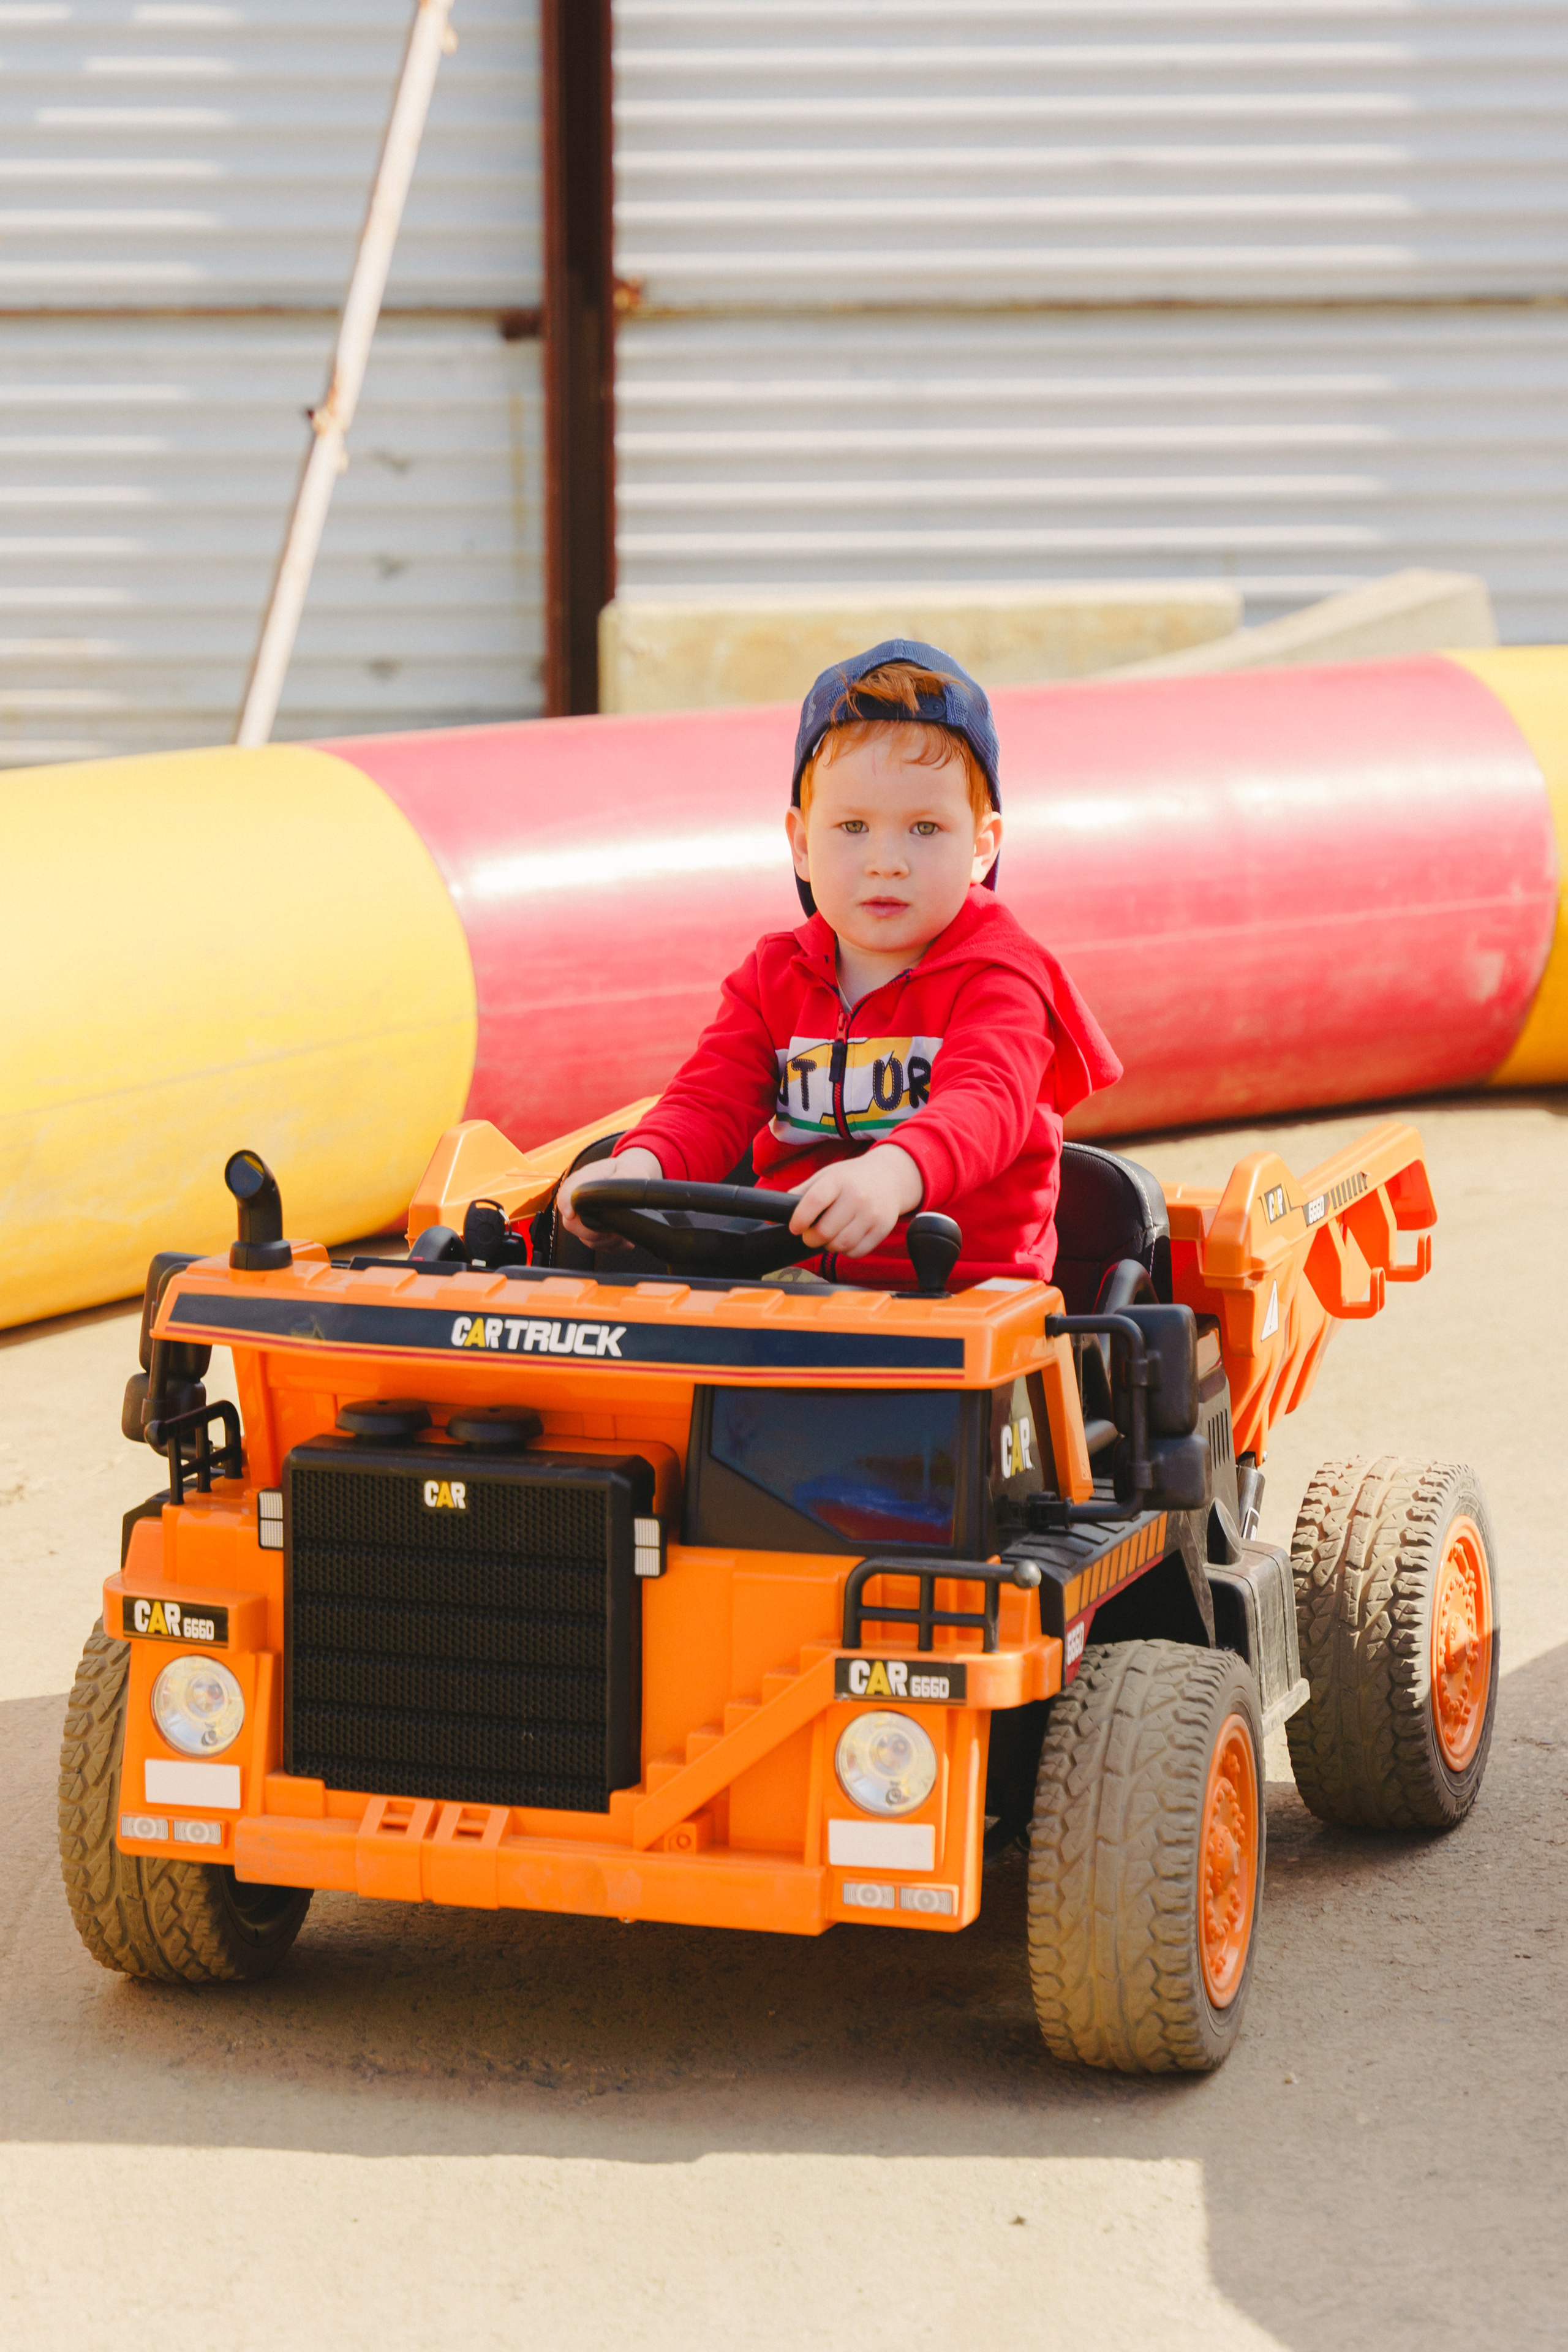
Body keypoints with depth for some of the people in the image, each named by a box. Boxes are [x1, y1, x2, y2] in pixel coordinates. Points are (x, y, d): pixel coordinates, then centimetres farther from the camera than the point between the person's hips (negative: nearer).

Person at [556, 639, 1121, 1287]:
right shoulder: (774, 977, 14)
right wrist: (640, 1165, -23)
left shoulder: (999, 977, -4)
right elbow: (711, 1101, 4)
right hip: (793, 1274, 5)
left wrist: (892, 1174, -48)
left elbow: (985, 1102, -24)